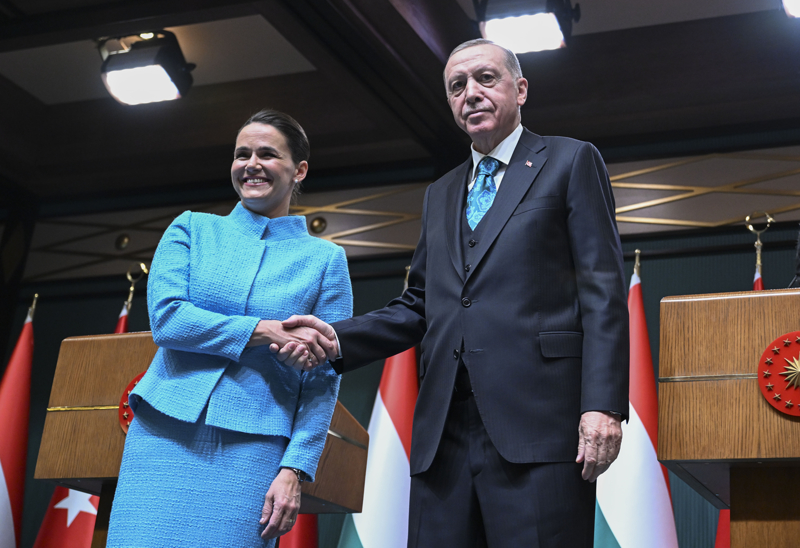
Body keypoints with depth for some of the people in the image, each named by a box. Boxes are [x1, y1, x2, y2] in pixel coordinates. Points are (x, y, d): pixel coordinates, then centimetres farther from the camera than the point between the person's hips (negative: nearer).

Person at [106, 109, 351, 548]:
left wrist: (294, 469, -8)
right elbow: (165, 317, -3)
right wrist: (264, 331, -12)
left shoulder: (325, 259, 7)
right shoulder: (192, 229, 11)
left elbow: (324, 379, 3)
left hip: (252, 448, -1)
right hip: (166, 435, 1)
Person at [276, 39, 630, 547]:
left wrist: (603, 404, -12)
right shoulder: (441, 195, 26)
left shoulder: (571, 161, 9)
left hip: (535, 423, -5)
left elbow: (603, 291, -1)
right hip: (445, 430, 5)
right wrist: (339, 338, 5)